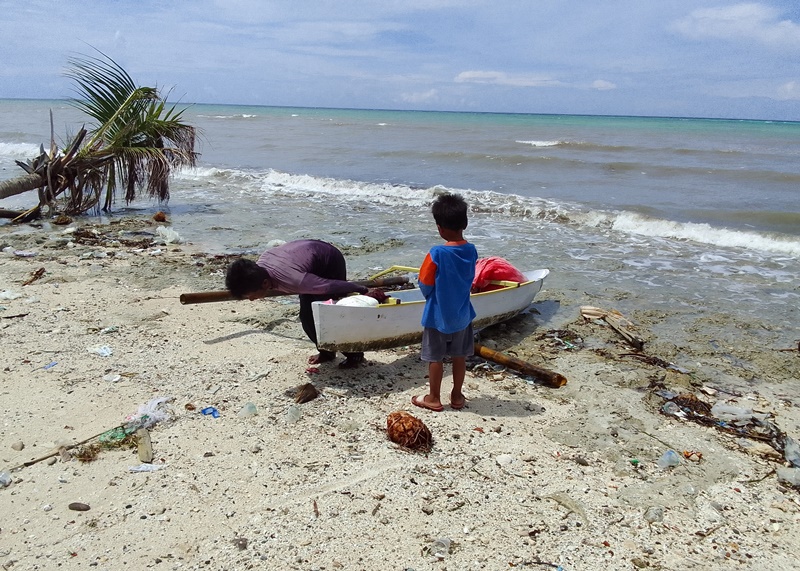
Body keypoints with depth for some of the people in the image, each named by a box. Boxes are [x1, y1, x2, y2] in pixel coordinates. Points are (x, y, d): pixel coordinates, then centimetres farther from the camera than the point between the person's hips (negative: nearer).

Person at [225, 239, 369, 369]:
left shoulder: (294, 281, -44)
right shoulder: (261, 262, -21)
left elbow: (333, 286, -34)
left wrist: (363, 291, -22)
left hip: (330, 261, -7)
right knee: (307, 317, 4)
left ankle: (354, 354, 11)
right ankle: (326, 351, 24)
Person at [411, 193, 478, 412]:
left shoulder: (437, 253, -22)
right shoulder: (471, 251, -7)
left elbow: (425, 284, -13)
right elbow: (469, 280, 5)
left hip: (437, 314, -5)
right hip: (462, 313, 5)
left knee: (435, 357, 9)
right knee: (459, 355, 16)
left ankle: (434, 398, 21)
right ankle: (457, 396, 28)